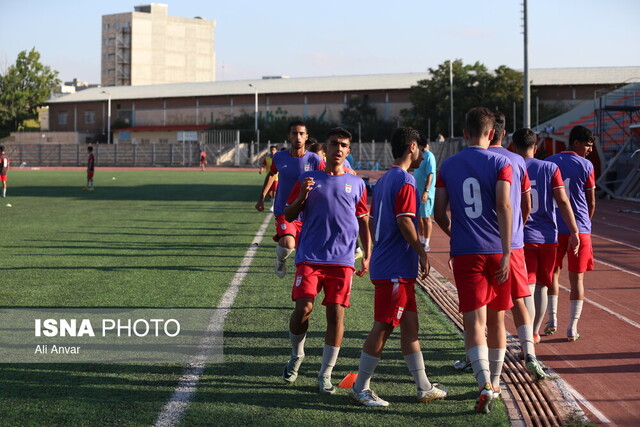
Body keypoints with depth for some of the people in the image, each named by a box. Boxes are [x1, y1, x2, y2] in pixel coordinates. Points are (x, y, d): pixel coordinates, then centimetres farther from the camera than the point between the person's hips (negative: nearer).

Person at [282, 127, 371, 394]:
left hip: (343, 260, 1)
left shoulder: (356, 184, 10)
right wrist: (301, 197, -12)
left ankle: (325, 374, 6)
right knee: (303, 309, -11)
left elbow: (363, 222, 15)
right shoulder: (308, 179, 7)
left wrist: (367, 256, 7)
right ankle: (296, 356, 18)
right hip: (310, 258, -1)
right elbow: (289, 216, 8)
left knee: (336, 314, -4)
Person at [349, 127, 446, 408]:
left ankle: (424, 387, 17)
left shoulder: (384, 180, 16)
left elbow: (374, 221, 19)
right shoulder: (405, 180, -13)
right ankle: (359, 388, 2)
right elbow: (404, 221, -20)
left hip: (384, 265, 10)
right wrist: (422, 252, -12)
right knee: (383, 327, -4)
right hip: (396, 269, -10)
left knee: (410, 326, 12)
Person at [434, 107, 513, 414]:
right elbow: (503, 207, -13)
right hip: (496, 251, 0)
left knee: (474, 320, -4)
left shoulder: (447, 166, 6)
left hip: (465, 253, 0)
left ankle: (485, 385, -22)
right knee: (496, 320, 14)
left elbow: (439, 213, 7)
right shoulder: (500, 164, -2)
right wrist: (506, 254, -15)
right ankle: (495, 380, 28)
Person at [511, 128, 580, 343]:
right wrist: (574, 231, -1)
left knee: (526, 288, -6)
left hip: (521, 237, -2)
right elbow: (563, 201, -4)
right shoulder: (550, 168, 1)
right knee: (541, 286, 17)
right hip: (547, 236, 2)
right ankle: (535, 333, 29)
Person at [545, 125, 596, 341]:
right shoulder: (585, 166, -4)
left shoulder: (548, 163, 4)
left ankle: (552, 318, 15)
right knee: (577, 277, 4)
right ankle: (572, 327, 3)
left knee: (552, 272, 18)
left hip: (553, 228, 3)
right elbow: (591, 202, 1)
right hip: (579, 229, -2)